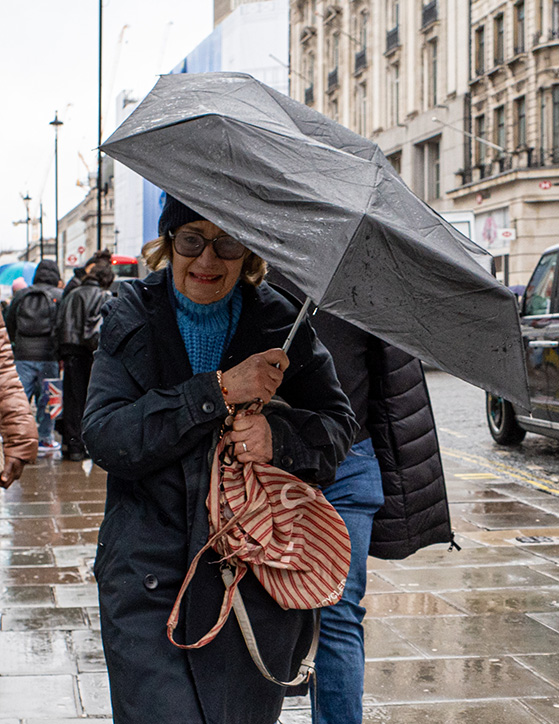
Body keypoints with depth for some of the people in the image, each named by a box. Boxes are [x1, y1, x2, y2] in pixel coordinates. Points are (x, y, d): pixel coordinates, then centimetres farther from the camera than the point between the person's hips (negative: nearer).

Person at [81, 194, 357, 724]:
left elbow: (338, 422, 7)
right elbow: (104, 437, -11)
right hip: (147, 580, -1)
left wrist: (280, 435, -16)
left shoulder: (280, 323, 2)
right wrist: (219, 392, -19)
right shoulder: (132, 320, 1)